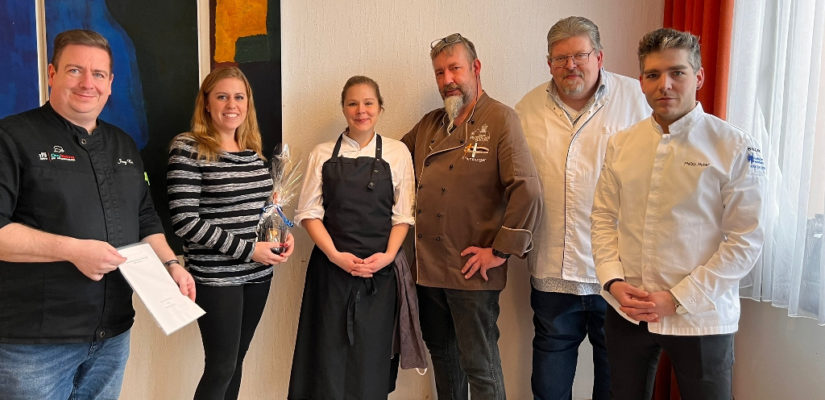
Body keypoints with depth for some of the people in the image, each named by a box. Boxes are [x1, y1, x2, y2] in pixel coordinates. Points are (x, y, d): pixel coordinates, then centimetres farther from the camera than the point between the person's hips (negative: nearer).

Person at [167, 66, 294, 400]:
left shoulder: (253, 150, 9)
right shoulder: (188, 149, -11)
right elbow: (184, 221, -17)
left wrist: (284, 233, 0)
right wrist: (247, 250, -18)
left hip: (258, 273, 6)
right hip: (216, 276, -6)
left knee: (235, 361, 16)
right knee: (221, 367, 2)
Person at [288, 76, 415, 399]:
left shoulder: (397, 153, 3)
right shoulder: (323, 154, 4)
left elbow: (402, 214, 3)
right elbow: (309, 212, 1)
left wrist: (388, 255, -11)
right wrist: (336, 255, -11)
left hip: (378, 271, 0)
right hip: (331, 267, 0)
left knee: (371, 353, 5)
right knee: (330, 352, 4)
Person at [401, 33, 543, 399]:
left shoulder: (500, 119, -9)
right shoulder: (429, 124, 11)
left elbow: (528, 190, -18)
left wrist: (501, 251, -15)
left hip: (471, 273, -6)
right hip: (427, 267, 6)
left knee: (480, 367, 6)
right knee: (442, 356, 21)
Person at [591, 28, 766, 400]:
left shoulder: (736, 148, -9)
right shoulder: (620, 144, 3)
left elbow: (745, 240, -11)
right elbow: (603, 216, 5)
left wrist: (677, 299, -15)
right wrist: (613, 281, -8)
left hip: (701, 318, -3)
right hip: (626, 313, 3)